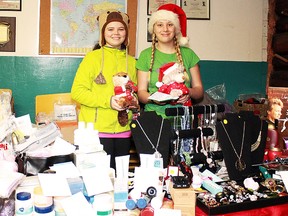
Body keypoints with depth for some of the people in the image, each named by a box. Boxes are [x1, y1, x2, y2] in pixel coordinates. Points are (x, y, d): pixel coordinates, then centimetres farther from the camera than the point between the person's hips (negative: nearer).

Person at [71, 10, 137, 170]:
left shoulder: (131, 61, 11)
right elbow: (77, 91, -8)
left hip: (123, 130, 5)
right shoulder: (93, 57, -3)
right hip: (97, 130, -5)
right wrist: (107, 100, -18)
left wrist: (133, 100, -1)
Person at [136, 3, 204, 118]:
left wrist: (189, 92, -11)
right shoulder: (146, 55, 7)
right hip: (154, 116, -1)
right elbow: (141, 92, 5)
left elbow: (199, 89, 10)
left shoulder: (188, 54, 10)